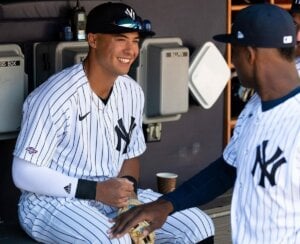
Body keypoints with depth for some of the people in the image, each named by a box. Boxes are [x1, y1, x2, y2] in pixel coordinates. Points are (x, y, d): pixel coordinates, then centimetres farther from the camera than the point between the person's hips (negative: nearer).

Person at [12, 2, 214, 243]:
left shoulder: (132, 93, 2)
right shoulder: (56, 97, -21)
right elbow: (25, 175, -19)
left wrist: (129, 190, -9)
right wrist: (96, 190, -23)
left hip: (111, 195, 7)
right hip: (52, 203, -7)